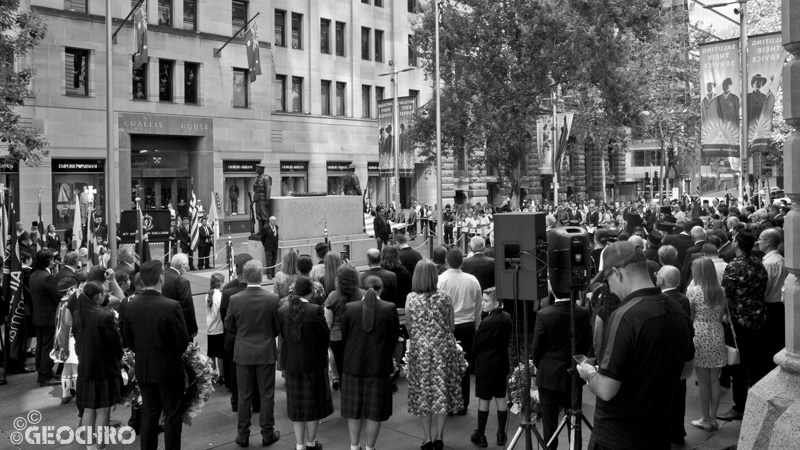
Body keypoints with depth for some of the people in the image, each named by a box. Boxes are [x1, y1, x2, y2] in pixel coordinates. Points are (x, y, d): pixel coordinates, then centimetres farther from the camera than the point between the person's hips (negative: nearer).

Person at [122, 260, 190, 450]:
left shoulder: (131, 307, -6)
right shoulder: (171, 306, -22)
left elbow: (129, 340, 3)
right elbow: (183, 340, -15)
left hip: (143, 369, 5)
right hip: (169, 369, -5)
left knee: (148, 414, 16)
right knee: (172, 415, 8)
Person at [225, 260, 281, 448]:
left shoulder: (235, 299, -10)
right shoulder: (272, 299, -14)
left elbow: (229, 325, 2)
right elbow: (279, 326, -4)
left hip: (243, 354, 1)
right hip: (266, 353, -1)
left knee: (244, 396, 11)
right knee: (266, 395, 9)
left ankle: (242, 435, 19)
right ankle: (267, 434, 18)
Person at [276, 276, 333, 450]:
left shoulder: (282, 311, -9)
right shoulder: (316, 310, -19)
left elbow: (282, 334, 0)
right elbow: (325, 336, -11)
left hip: (291, 362, 3)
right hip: (313, 362, -3)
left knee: (297, 404, 15)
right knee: (313, 403, 13)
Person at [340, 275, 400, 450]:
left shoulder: (349, 308, -8)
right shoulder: (389, 309, -11)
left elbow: (344, 337, 1)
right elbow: (394, 337, -3)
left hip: (353, 365, 2)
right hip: (379, 367, -1)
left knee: (354, 409, 16)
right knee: (374, 410, 10)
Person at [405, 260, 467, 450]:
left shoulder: (411, 299, -6)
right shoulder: (445, 297, -6)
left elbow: (408, 327, -2)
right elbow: (452, 326, -1)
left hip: (419, 349, 0)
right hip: (443, 348, 0)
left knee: (423, 393, 10)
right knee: (443, 391, 10)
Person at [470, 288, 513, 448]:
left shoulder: (486, 322, -23)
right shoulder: (507, 317, -2)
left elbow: (476, 346, -14)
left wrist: (475, 357, 5)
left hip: (485, 366, -6)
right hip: (502, 364, 6)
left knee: (484, 400, 4)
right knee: (501, 398, 12)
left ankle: (480, 436, 13)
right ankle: (501, 435, 20)